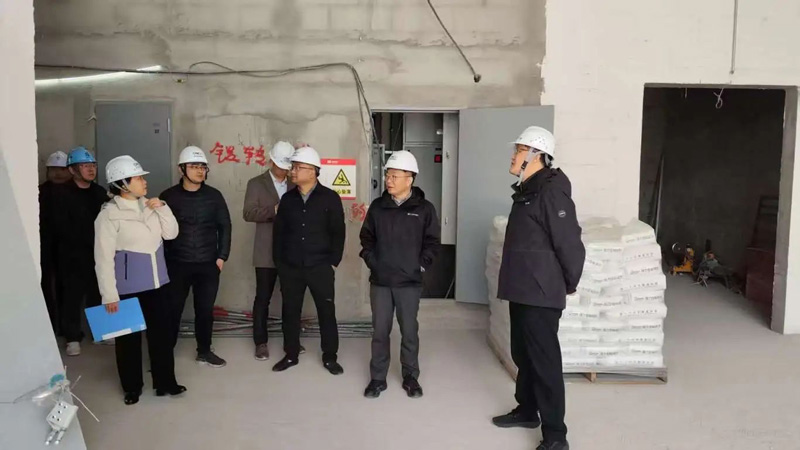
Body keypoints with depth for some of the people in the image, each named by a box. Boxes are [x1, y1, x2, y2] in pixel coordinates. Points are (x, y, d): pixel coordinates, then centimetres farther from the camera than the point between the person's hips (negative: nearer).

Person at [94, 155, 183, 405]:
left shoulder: (149, 206, 3)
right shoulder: (109, 214, -14)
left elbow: (171, 233, 6)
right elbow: (103, 258, -14)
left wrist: (162, 208, -9)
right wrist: (109, 294, -16)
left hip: (155, 282, 5)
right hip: (128, 287, -5)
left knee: (161, 332, 11)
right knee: (129, 337, 9)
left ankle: (165, 382, 24)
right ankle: (132, 387, 26)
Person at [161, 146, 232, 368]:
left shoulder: (214, 196, 2)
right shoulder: (168, 197, -2)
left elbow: (224, 226, 6)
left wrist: (222, 256, 0)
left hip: (208, 264, 1)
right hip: (177, 264, -1)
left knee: (205, 310, 9)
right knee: (172, 310, 4)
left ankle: (204, 351, 25)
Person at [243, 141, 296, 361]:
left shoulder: (295, 184, 11)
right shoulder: (256, 184, 0)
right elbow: (248, 213, -11)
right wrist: (274, 210, -22)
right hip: (267, 252, -3)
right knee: (263, 298, 3)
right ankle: (261, 342, 14)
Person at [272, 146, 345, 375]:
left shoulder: (330, 198, -4)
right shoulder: (287, 199, 6)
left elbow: (338, 233, -3)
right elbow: (278, 232, 10)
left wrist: (333, 262, -6)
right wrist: (278, 262, 6)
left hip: (320, 267, -3)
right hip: (290, 268, 3)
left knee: (326, 311, 4)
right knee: (290, 311, 10)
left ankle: (329, 357, 18)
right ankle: (291, 355, 25)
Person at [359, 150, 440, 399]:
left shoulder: (424, 208, -4)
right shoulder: (377, 206, 3)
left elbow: (432, 242, 1)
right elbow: (366, 238, 12)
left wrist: (421, 265, -7)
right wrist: (371, 261, 2)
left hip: (409, 282, -2)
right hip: (380, 281, 2)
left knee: (409, 331, 8)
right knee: (380, 331, 7)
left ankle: (411, 377, 23)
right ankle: (377, 378, 19)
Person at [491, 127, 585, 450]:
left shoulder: (551, 190, -17)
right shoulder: (527, 190, 14)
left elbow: (570, 243, -19)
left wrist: (569, 284, -7)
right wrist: (516, 281, 20)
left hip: (541, 294, -10)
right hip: (521, 291, 10)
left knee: (544, 362, -5)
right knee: (523, 355, 19)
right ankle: (527, 411, 35)